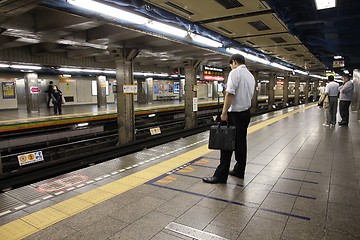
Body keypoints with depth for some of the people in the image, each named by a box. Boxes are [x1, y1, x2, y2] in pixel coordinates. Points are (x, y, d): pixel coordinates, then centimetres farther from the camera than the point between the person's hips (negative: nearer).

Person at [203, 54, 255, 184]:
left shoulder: (235, 73, -11)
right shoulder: (250, 75, 14)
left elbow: (230, 94, -20)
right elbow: (250, 95, 15)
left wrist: (224, 112, -19)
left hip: (235, 113, -8)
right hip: (246, 112, 9)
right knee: (241, 143, 13)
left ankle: (221, 175, -2)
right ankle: (239, 171, 22)